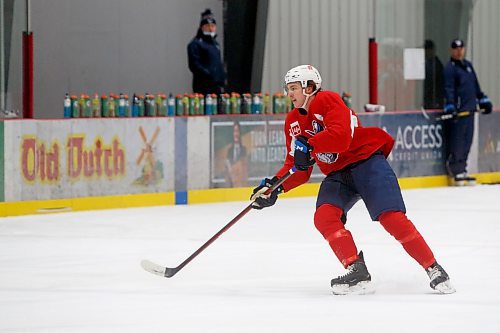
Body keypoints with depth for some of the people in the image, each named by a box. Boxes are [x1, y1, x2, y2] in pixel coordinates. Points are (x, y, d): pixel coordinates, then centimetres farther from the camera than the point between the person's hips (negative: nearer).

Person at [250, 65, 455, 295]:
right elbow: (298, 167, 10)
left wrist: (308, 144, -29)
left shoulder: (328, 100, -14)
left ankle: (434, 270, -9)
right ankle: (357, 272, -19)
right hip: (337, 174, 7)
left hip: (367, 162, -7)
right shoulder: (292, 122, 10)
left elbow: (340, 137, -29)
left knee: (392, 218, -19)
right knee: (324, 217, -19)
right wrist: (275, 186, -5)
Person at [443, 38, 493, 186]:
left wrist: (483, 100, 24)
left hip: (470, 109, 8)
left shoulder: (468, 65, 19)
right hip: (458, 111, -8)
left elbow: (475, 85, 27)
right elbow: (449, 89, -14)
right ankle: (456, 172, -3)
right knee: (458, 141, -8)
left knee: (467, 141, 9)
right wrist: (450, 107, -22)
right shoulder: (450, 67, -6)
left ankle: (461, 170, 17)